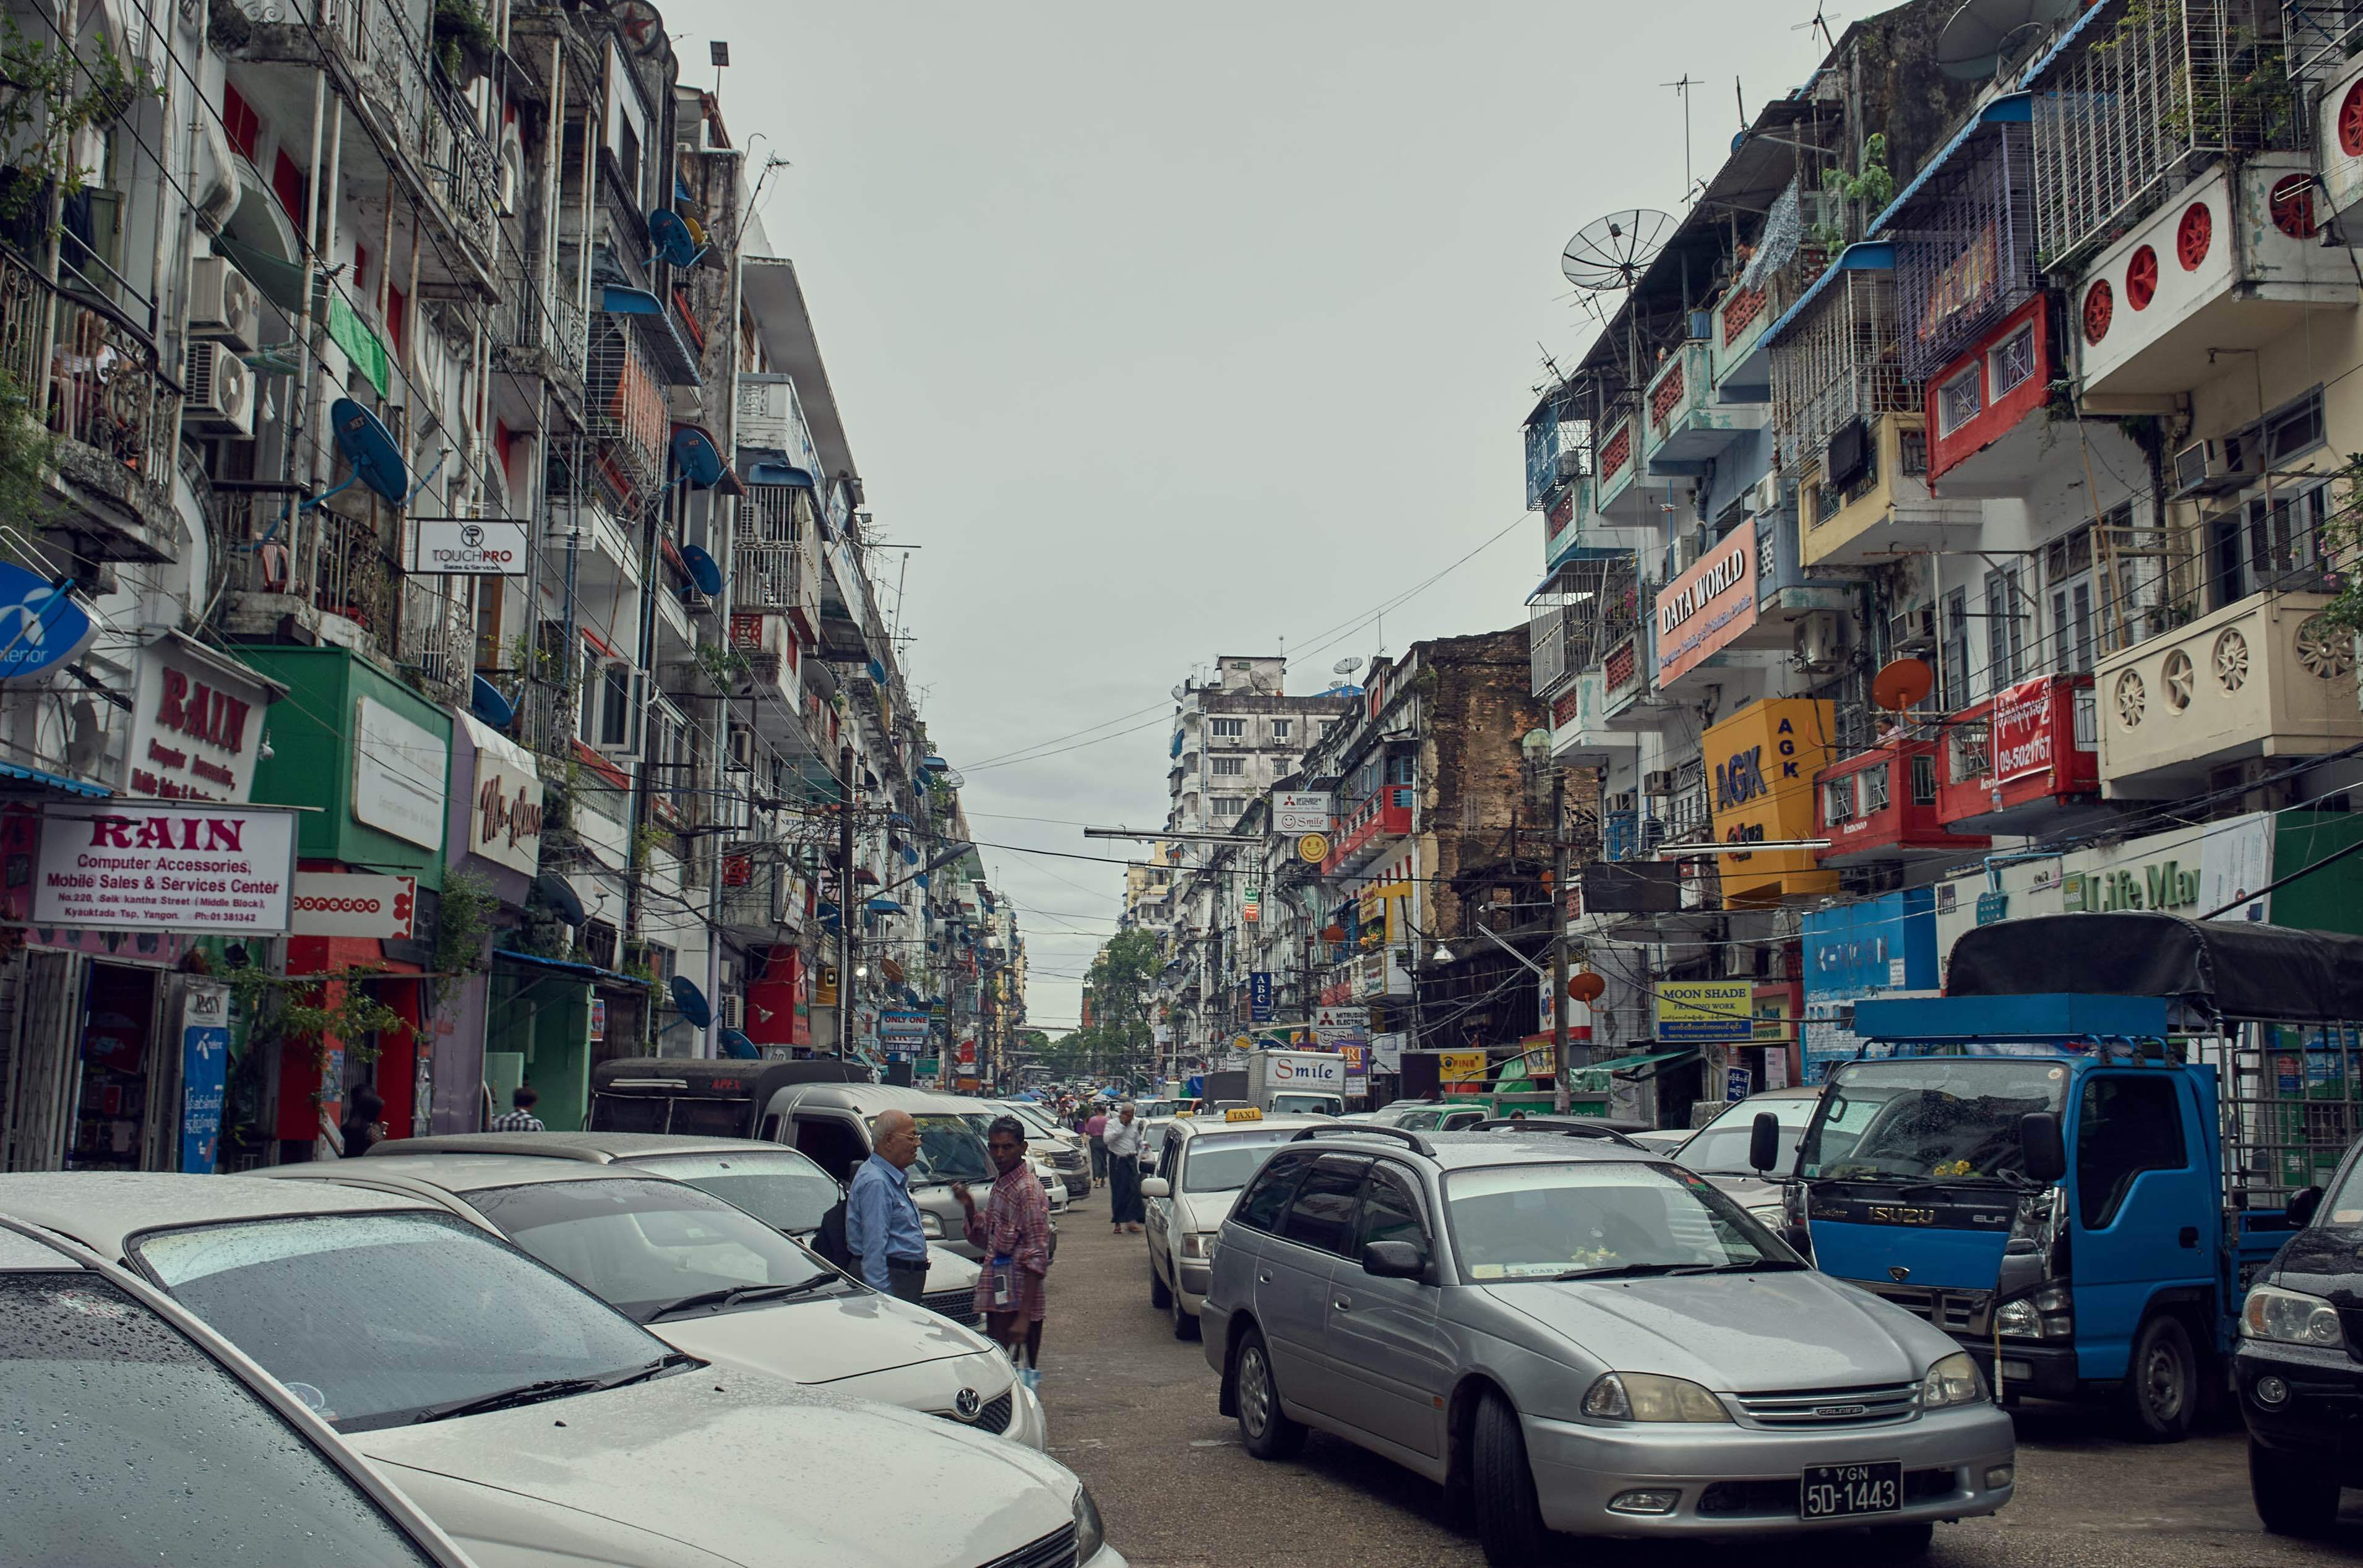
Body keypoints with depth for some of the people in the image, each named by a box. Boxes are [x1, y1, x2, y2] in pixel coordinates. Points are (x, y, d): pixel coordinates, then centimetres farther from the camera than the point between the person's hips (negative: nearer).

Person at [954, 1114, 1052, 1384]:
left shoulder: (1028, 1190, -14)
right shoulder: (999, 1186, 14)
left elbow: (1037, 1258, -19)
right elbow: (985, 1243, 22)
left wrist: (1024, 1316, -23)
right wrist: (969, 1207, 6)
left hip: (1017, 1303, -9)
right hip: (997, 1301, 9)